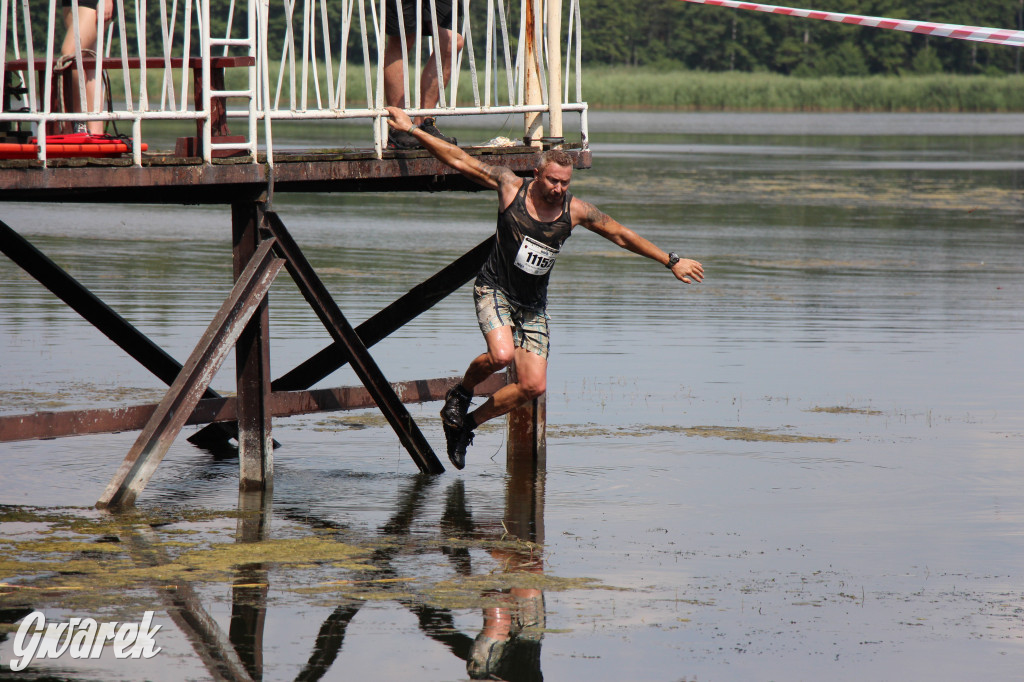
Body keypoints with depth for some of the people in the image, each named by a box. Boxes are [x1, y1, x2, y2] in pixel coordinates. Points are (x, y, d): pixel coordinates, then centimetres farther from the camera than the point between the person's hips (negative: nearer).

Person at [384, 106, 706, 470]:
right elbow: (460, 160, -9)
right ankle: (461, 394, 0)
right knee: (502, 355, -31)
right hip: (495, 290, -4)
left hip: (533, 304, 4)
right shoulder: (511, 187, -12)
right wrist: (412, 130, -11)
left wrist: (671, 262, 4)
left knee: (533, 385, -5)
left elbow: (622, 235, 2)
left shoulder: (574, 210, -7)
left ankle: (469, 422, 15)